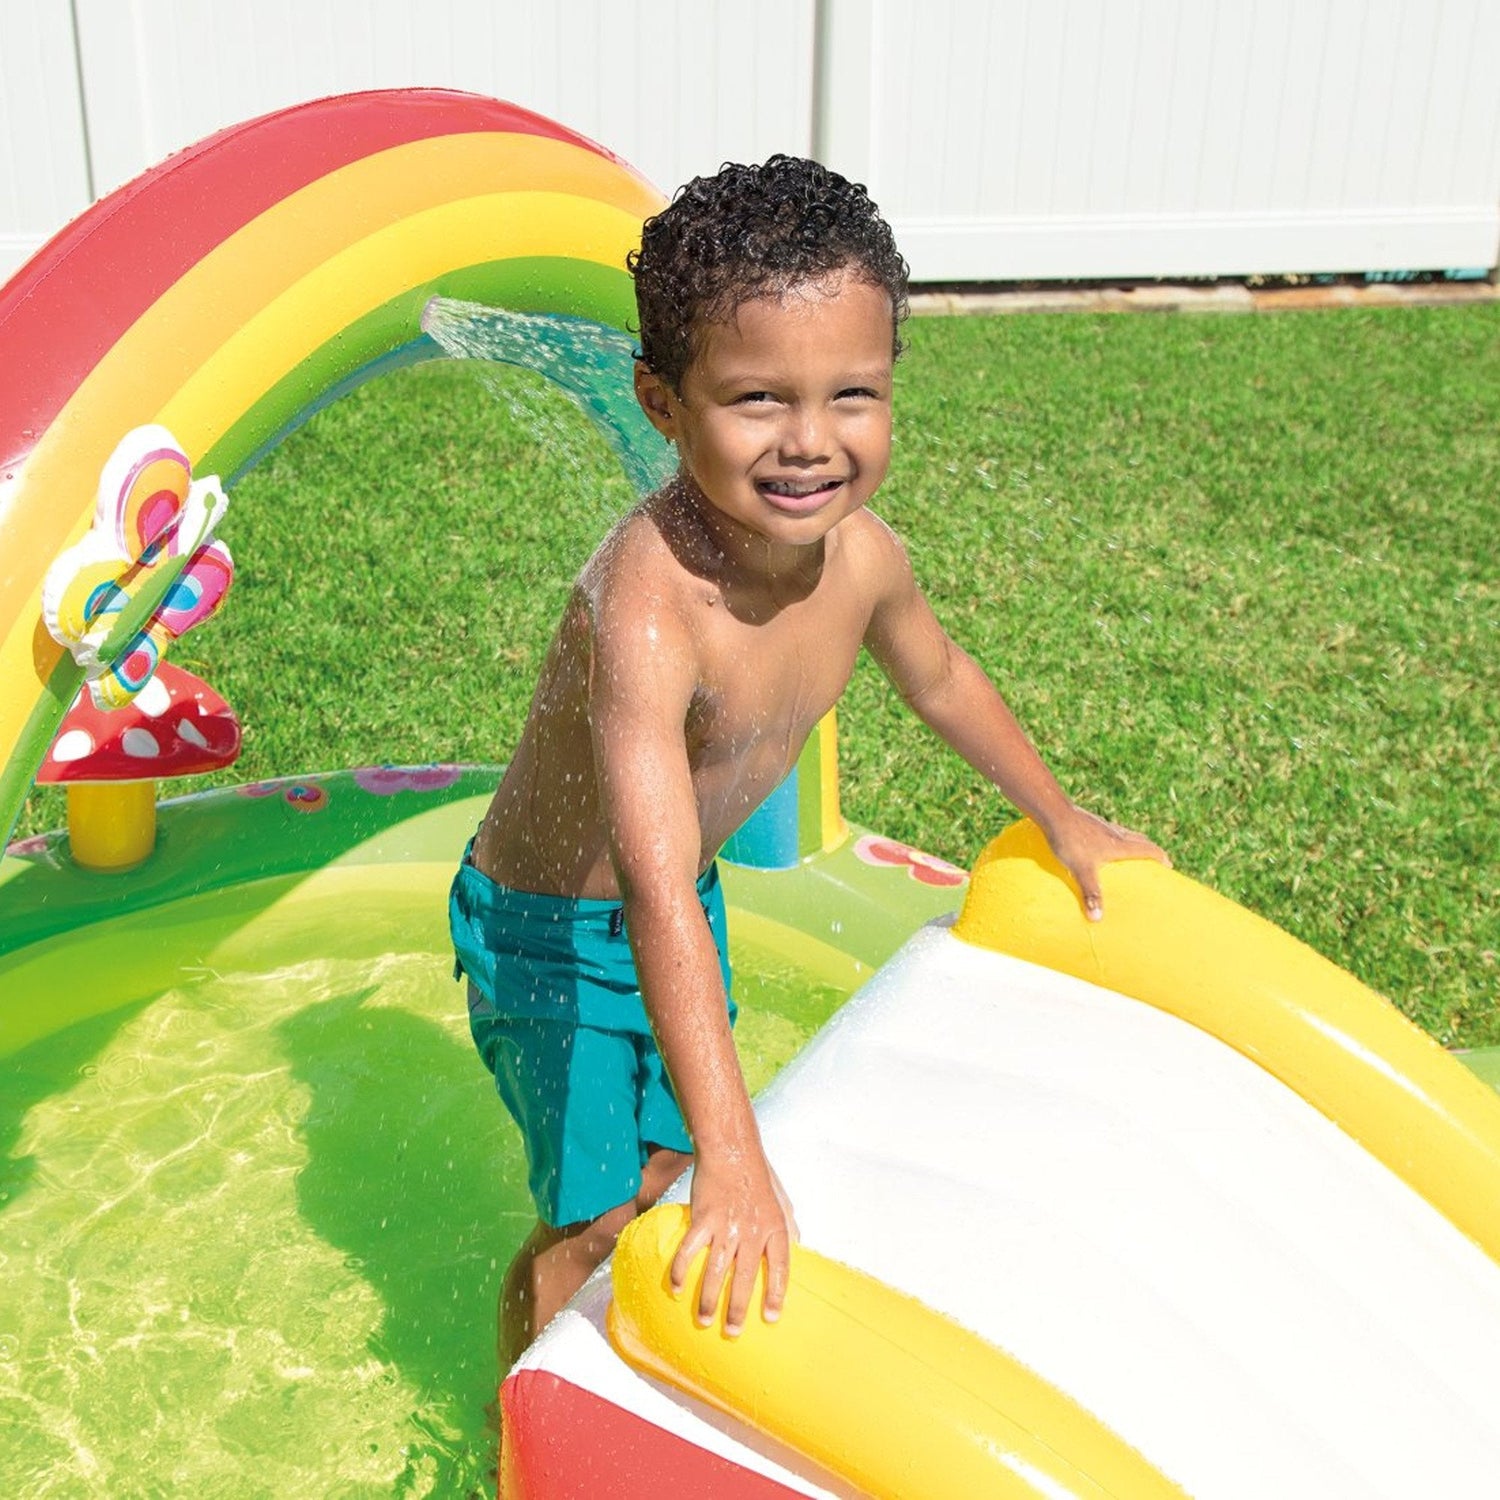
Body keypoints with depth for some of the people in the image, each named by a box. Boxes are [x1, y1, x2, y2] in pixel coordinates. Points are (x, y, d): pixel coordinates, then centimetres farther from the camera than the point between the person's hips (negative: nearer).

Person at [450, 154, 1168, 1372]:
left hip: (688, 898, 7)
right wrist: (735, 1156, -48)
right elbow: (658, 896, -45)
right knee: (600, 1216, 3)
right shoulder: (649, 609, -40)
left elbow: (939, 676, 6)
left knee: (670, 1165, 21)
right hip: (550, 927, -7)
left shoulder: (861, 555, -16)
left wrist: (1064, 820, 19)